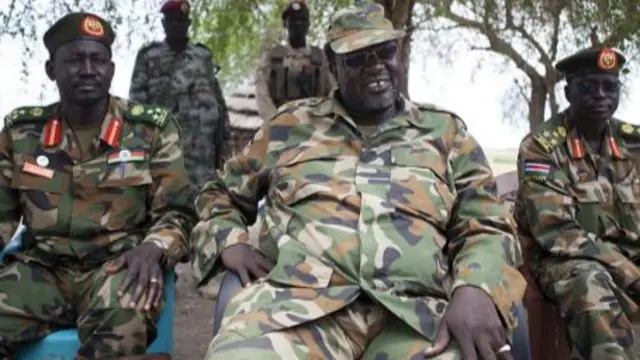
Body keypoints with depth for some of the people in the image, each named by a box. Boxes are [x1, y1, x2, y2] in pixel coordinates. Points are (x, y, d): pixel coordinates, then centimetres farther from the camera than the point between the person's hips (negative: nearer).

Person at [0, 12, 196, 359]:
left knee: (122, 319, -39)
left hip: (119, 264, -3)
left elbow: (175, 212, 4)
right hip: (43, 267, 3)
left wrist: (152, 249, -19)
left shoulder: (152, 129, 5)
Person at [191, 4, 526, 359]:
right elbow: (220, 194, 29)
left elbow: (487, 226, 14)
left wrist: (475, 289, -9)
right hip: (297, 297, 0)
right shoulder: (290, 125, 21)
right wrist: (230, 242, 6)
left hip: (416, 310, 1)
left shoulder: (445, 131, 21)